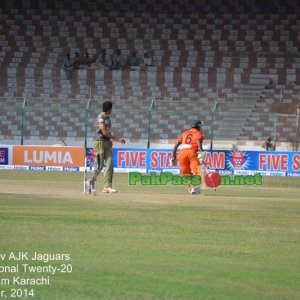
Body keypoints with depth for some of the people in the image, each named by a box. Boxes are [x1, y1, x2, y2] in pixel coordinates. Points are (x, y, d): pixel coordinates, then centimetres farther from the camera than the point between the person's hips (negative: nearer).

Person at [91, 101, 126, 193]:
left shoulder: (108, 117, 14)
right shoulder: (101, 118, -12)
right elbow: (105, 133, -16)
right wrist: (117, 139, -9)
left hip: (108, 142, 8)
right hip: (100, 142, -8)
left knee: (109, 164, -4)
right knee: (99, 165, -4)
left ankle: (107, 186, -8)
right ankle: (91, 183, 17)